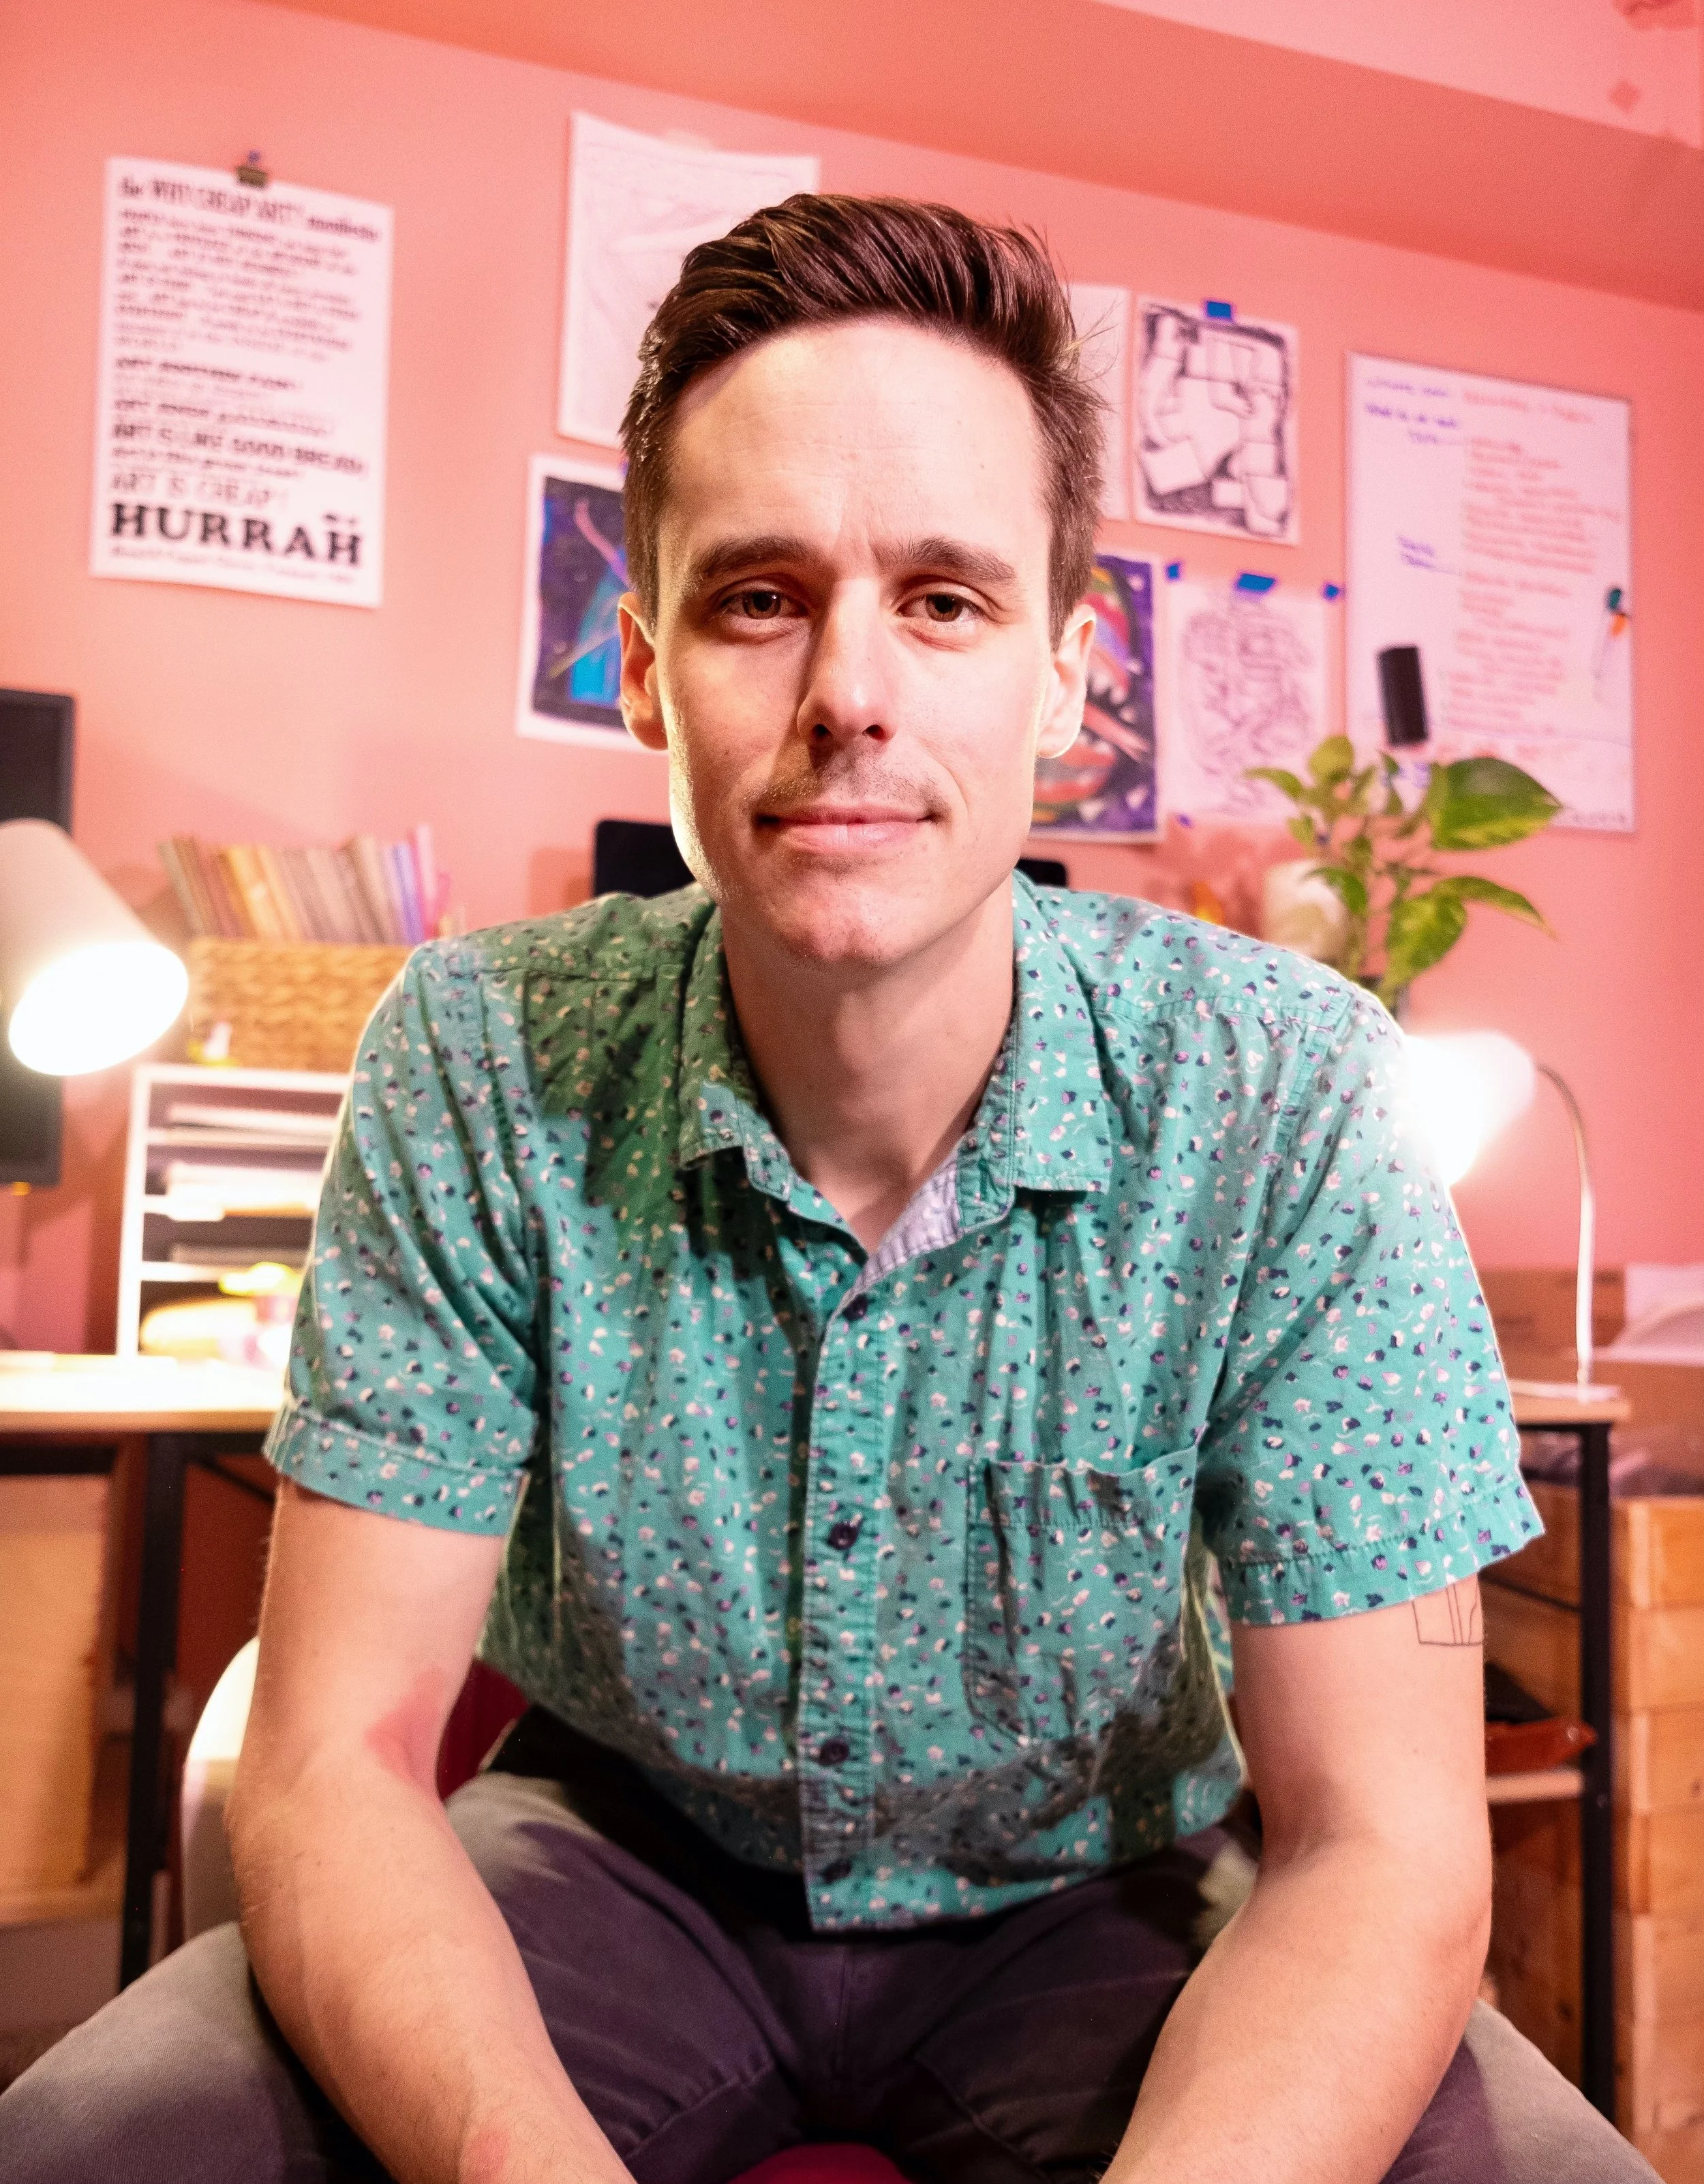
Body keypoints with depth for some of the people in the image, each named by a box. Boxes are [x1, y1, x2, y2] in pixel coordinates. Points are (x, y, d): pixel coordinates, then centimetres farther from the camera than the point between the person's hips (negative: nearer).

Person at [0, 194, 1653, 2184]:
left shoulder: (1282, 1094, -21)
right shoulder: (480, 1068, -18)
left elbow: (1378, 1837, -18)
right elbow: (334, 1759, -16)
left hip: (1082, 1899, 1)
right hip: (621, 1854, 1)